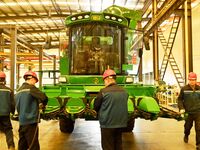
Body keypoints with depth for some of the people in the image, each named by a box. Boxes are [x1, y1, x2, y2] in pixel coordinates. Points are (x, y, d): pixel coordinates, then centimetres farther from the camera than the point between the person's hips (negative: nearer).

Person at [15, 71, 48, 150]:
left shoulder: (18, 91, 14)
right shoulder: (31, 88, -11)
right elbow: (44, 98, -21)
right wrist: (43, 105, 1)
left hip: (21, 121, 8)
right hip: (31, 121, -8)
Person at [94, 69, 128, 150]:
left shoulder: (104, 91, -15)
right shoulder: (124, 91, 1)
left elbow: (96, 106, -4)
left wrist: (100, 113, 16)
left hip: (108, 124, -5)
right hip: (121, 123, 6)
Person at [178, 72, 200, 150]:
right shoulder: (184, 89, -5)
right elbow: (180, 99, 0)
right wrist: (181, 108, -11)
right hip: (188, 112, 0)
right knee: (187, 126, 18)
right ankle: (186, 136, 48)